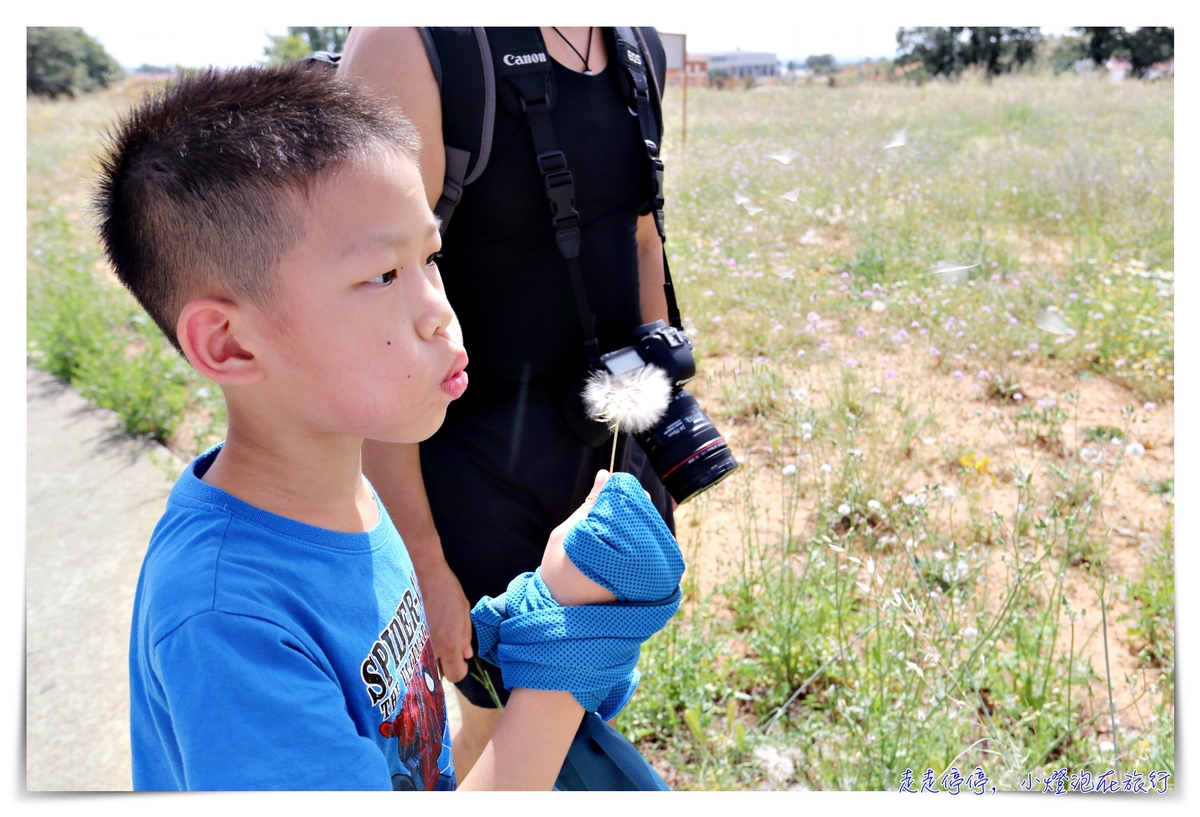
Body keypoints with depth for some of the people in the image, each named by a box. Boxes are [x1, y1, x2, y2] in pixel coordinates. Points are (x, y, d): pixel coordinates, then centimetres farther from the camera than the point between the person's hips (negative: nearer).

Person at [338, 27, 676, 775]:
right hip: (484, 470, -6)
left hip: (608, 440, 6)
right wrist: (422, 566, -18)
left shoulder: (637, 44, 0)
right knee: (505, 722, 16)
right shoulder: (408, 44, -23)